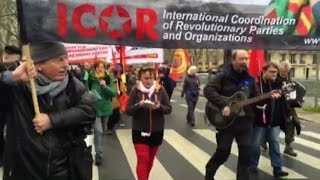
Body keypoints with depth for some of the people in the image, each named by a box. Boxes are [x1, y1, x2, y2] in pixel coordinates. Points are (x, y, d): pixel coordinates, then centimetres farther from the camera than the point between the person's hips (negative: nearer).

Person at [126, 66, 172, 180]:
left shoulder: (160, 90, -4)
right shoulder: (135, 91, -7)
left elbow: (169, 109, -3)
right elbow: (128, 110, -9)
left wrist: (160, 107, -24)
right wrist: (139, 105, -27)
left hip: (156, 131, 2)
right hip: (140, 131, -2)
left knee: (150, 160, 18)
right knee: (142, 160, -5)